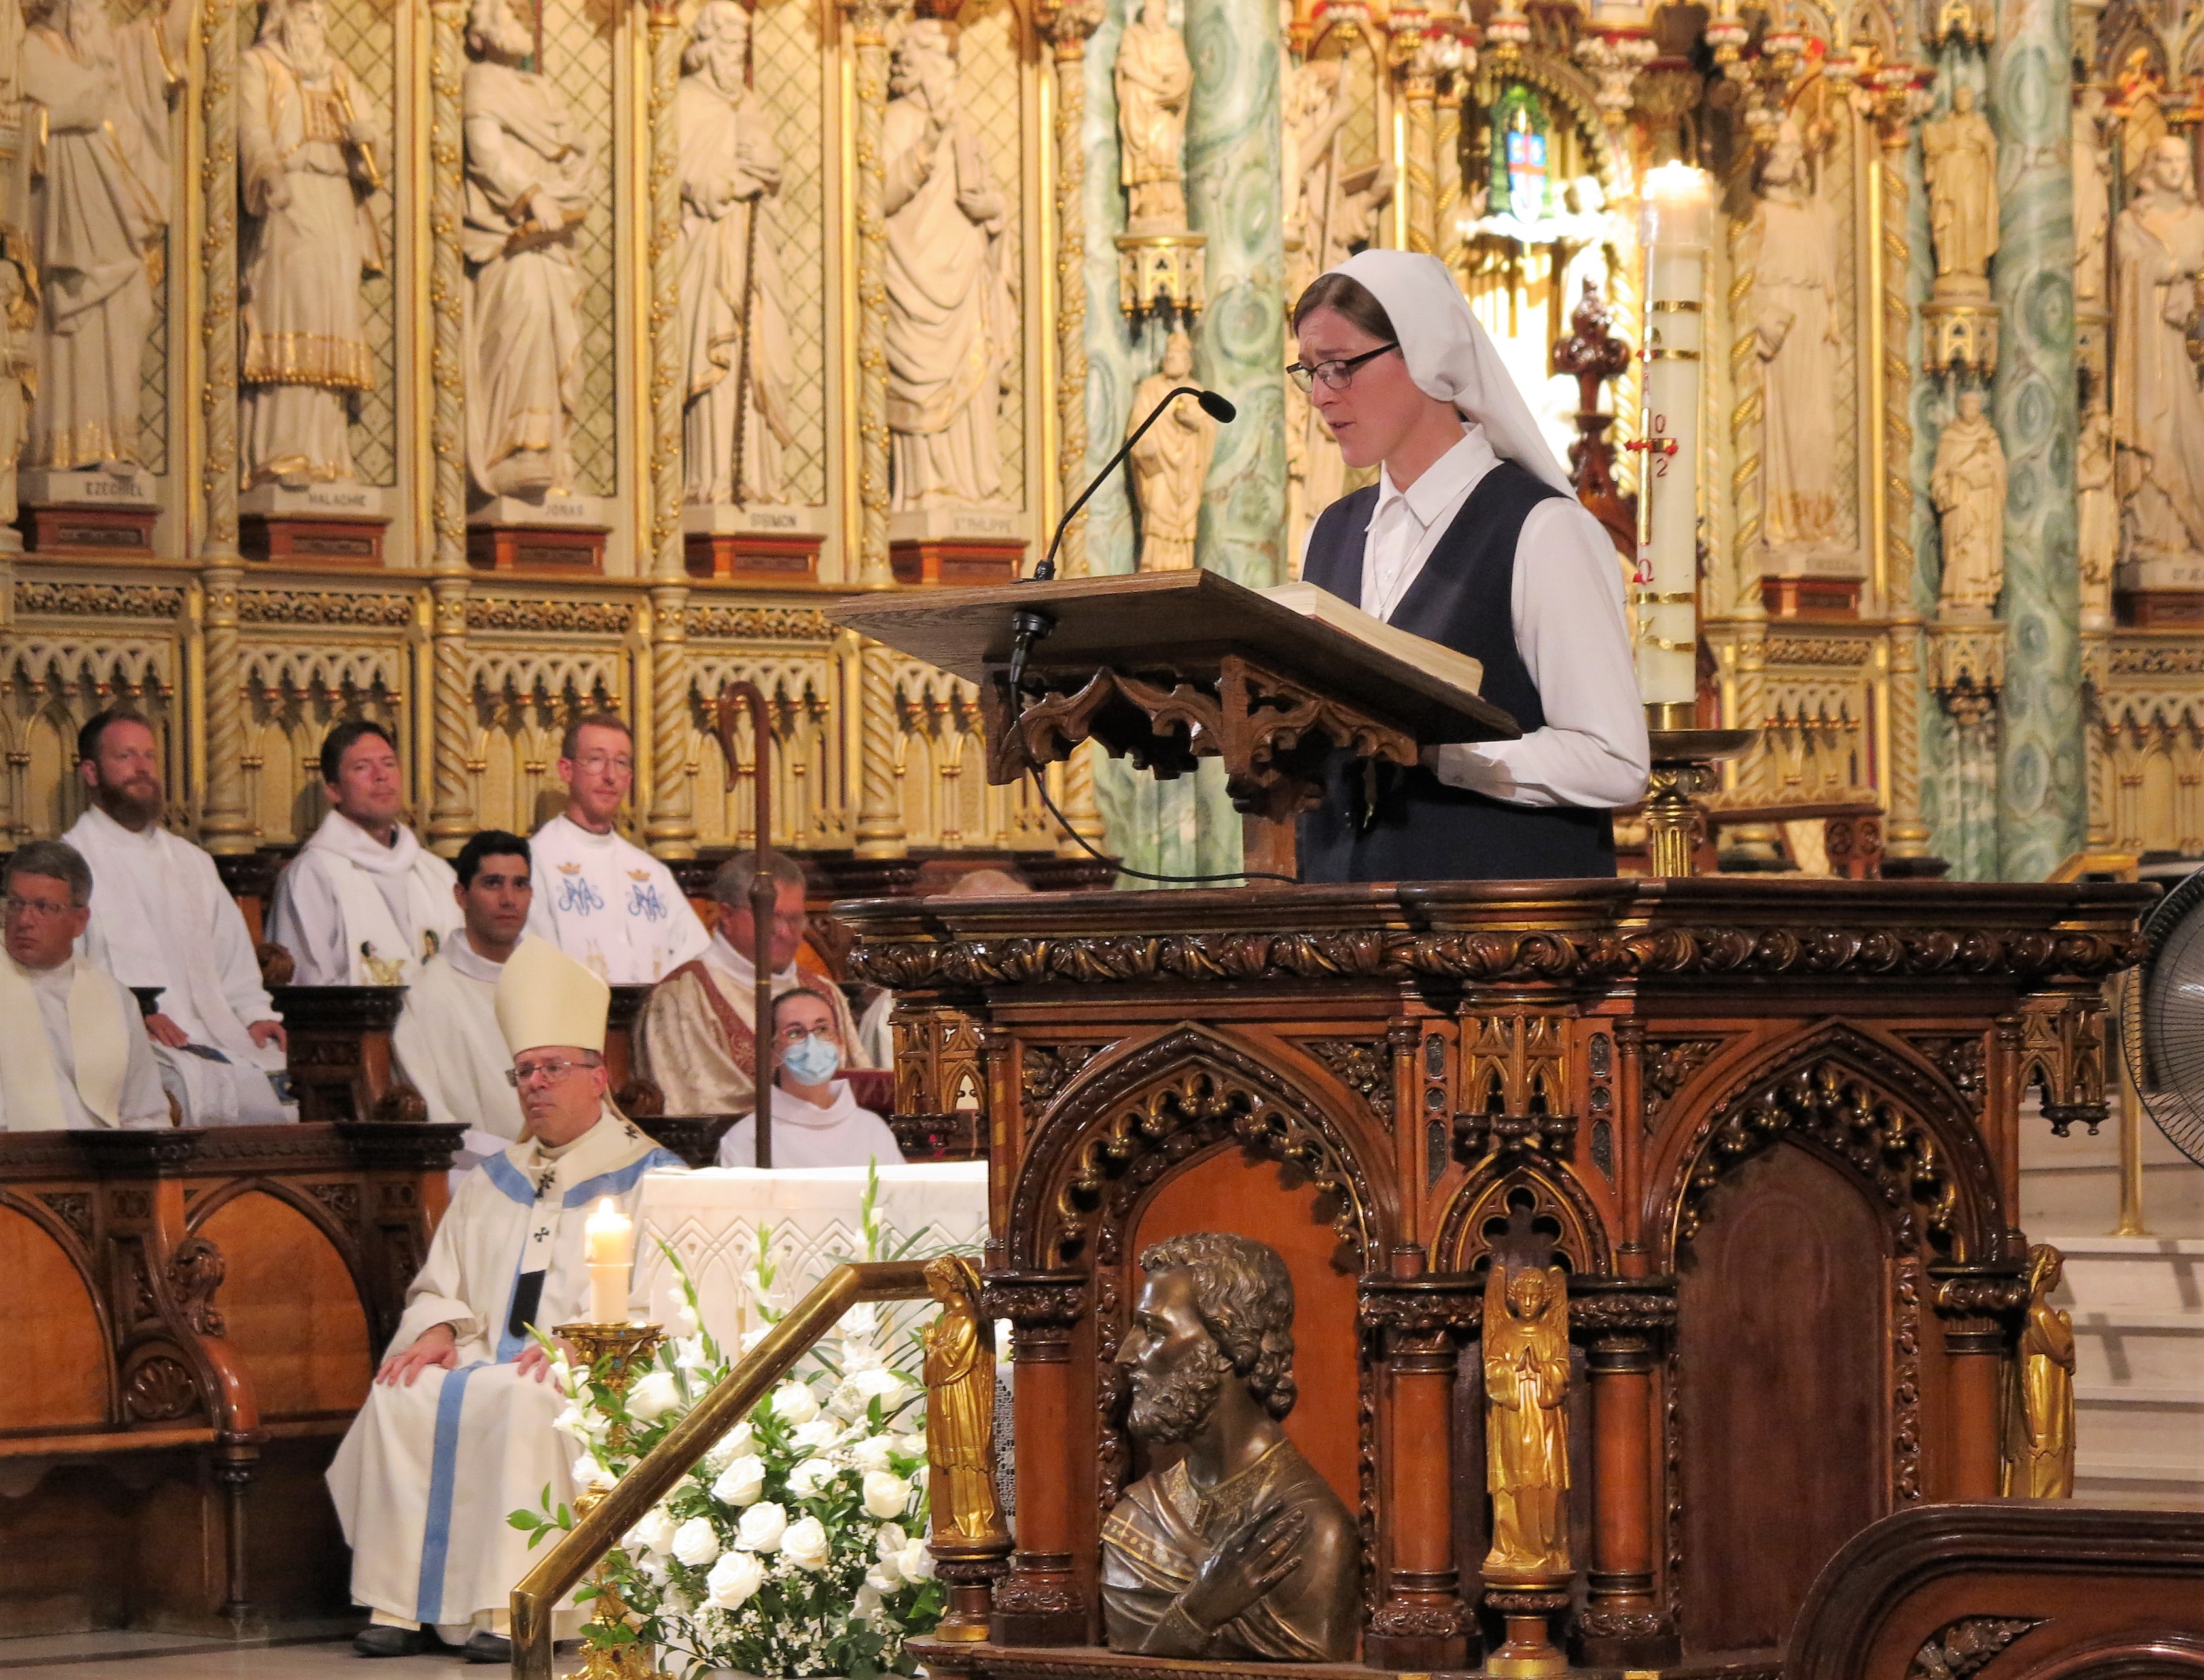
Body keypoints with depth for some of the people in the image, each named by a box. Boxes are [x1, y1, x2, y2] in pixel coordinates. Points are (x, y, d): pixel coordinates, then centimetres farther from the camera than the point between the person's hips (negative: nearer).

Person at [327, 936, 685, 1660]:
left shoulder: (648, 1177, 7)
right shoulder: (494, 1182, 25)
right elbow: (442, 1280, 23)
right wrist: (438, 1330, -1)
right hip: (488, 1361, 5)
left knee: (520, 1402, -37)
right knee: (402, 1396, -25)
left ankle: (509, 1609, -38)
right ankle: (400, 1604, -26)